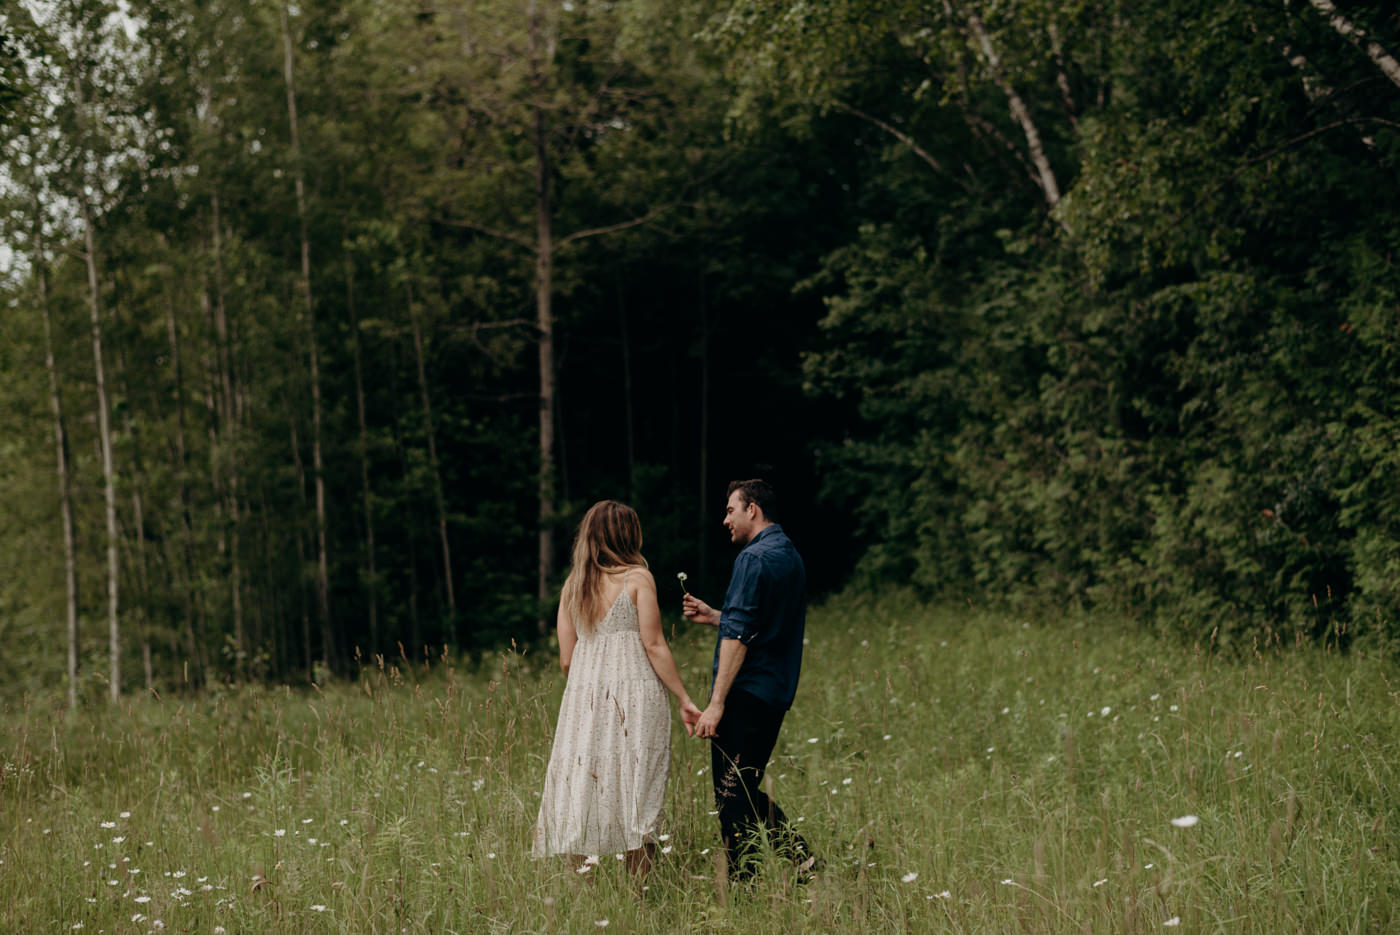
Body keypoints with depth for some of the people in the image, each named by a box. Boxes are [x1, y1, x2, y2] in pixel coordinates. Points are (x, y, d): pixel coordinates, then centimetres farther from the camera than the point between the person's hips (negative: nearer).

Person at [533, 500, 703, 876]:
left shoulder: (573, 584, 11)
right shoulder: (637, 577, -2)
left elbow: (566, 659, 9)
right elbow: (654, 646, -7)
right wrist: (684, 699, -2)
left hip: (584, 694, 4)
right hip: (634, 696, -4)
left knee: (583, 788, 5)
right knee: (637, 793, 0)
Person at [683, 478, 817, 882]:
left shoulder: (754, 558, -14)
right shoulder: (791, 557, 16)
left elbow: (738, 636, -20)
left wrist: (716, 702, -20)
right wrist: (713, 616, 24)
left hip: (747, 693, -9)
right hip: (777, 693, 9)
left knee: (732, 796, -3)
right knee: (747, 789, 17)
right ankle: (802, 858, 10)